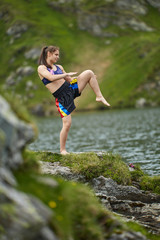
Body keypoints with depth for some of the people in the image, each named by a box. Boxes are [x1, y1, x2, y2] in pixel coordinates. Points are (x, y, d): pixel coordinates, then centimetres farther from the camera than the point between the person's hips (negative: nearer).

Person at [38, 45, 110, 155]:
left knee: (89, 72, -7)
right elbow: (51, 77, -21)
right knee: (67, 124, -12)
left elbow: (69, 80, 21)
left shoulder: (59, 67, 18)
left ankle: (99, 97, -2)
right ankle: (62, 150, 6)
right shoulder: (41, 68, -2)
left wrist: (88, 78, 12)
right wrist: (67, 74, -16)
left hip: (71, 88, 6)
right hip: (62, 97, -6)